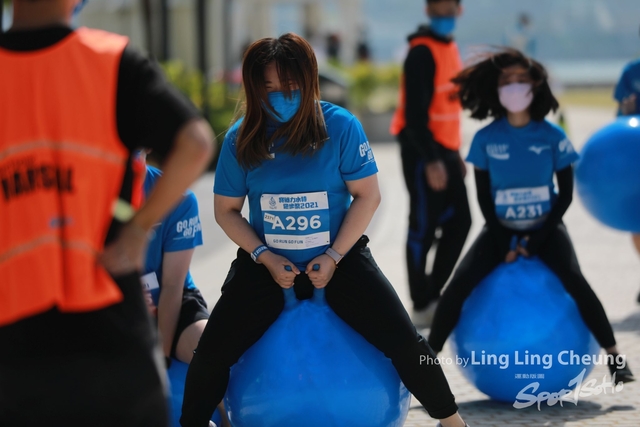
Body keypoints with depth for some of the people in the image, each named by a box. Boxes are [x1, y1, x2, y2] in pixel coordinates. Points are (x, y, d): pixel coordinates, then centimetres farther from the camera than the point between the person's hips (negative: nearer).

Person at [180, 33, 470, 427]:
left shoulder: (341, 126, -12)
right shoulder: (241, 139, -6)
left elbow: (367, 196, -8)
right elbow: (226, 209, 2)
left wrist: (333, 257, -15)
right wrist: (265, 258, -11)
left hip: (339, 257, -1)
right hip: (267, 263, 1)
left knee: (405, 343, -8)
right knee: (212, 353, -9)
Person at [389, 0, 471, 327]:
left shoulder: (449, 48, 13)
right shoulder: (422, 53, -15)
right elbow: (415, 111, -21)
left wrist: (455, 153, 19)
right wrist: (431, 160, -24)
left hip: (445, 150, 9)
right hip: (422, 152, -9)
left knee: (459, 221, 9)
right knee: (423, 226, -3)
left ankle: (434, 294, 18)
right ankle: (422, 307, 5)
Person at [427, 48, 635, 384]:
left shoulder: (552, 137, -9)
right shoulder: (486, 139, -7)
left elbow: (566, 194, -4)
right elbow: (484, 196, -1)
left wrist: (537, 240, -11)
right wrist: (505, 244, -10)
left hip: (544, 228, -1)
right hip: (501, 229, 1)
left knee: (574, 280, -25)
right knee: (460, 284, -17)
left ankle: (613, 356, -18)